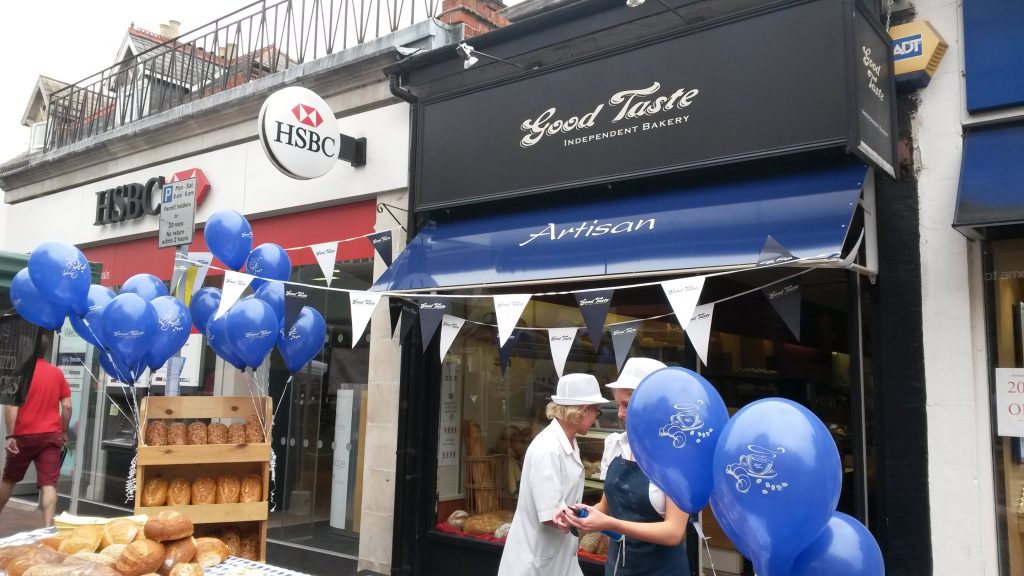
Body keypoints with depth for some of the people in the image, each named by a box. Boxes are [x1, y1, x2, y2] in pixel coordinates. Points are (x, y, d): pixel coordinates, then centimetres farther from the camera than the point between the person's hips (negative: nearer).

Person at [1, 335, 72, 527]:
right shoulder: (57, 373, 7)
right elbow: (67, 406, 5)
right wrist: (64, 433, 14)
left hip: (24, 435, -1)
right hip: (51, 436, 1)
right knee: (48, 483, -6)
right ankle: (48, 528, -14)